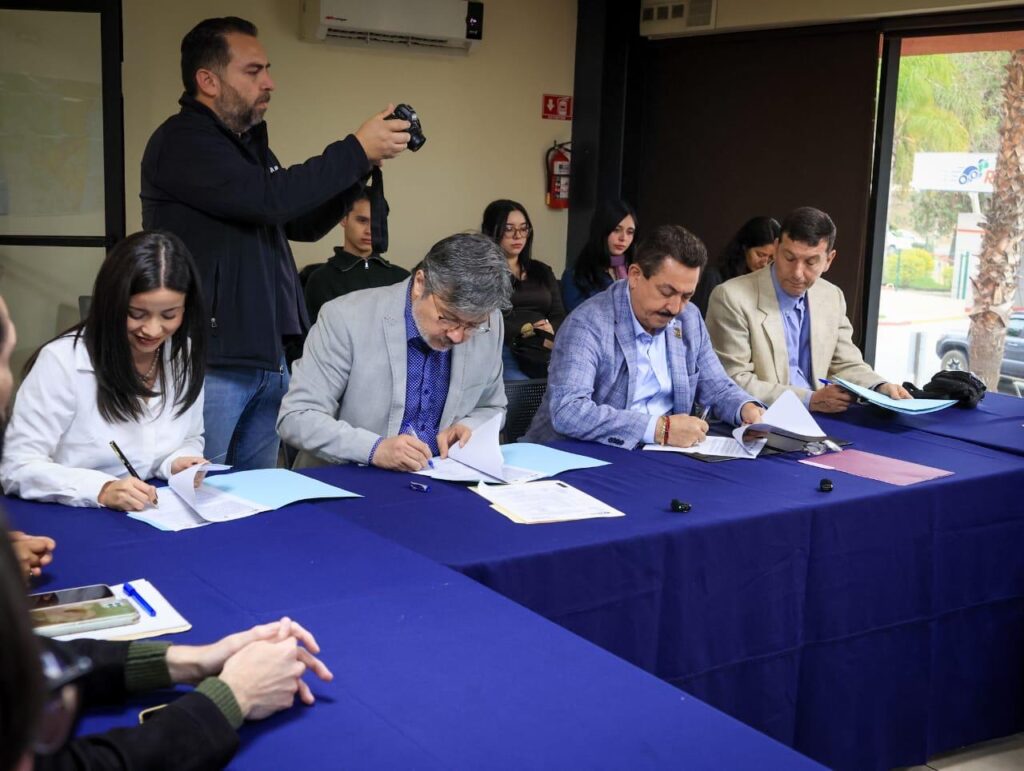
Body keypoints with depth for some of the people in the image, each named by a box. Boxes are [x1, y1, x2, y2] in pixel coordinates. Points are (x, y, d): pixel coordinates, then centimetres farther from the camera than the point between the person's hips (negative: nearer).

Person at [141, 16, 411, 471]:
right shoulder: (181, 143, -12)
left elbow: (304, 225, 19)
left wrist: (359, 166, 4)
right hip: (207, 361, -8)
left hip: (266, 358, 8)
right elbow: (269, 199, -24)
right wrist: (355, 151, -17)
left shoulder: (250, 144, 16)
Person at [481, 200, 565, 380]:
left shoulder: (542, 271, 27)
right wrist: (525, 331, -13)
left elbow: (560, 318, 16)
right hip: (502, 349, -5)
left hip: (547, 350, 5)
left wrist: (550, 328, -8)